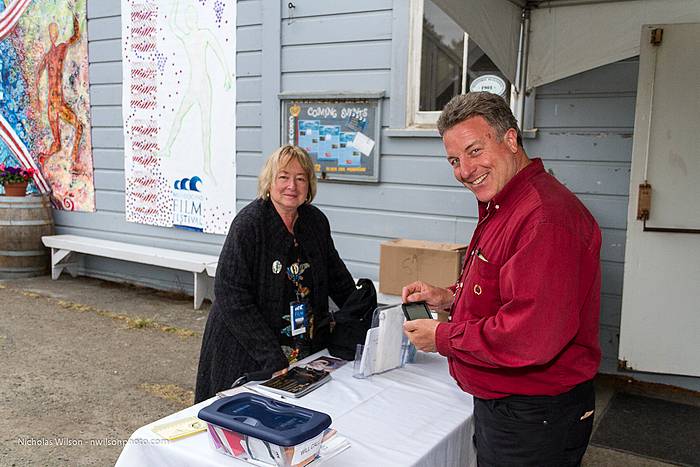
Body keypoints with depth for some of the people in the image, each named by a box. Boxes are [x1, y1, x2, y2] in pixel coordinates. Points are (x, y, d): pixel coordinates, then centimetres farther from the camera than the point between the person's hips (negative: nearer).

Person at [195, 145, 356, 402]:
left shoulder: (316, 221, 1)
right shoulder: (248, 223, -18)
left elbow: (337, 277, 15)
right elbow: (232, 298, -22)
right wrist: (274, 359, -24)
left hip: (308, 347, 5)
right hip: (246, 354, -5)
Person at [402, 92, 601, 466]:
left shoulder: (545, 215, -27)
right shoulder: (501, 207, 9)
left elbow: (532, 336, -34)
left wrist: (442, 337, -20)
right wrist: (450, 298, 2)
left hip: (532, 421, -10)